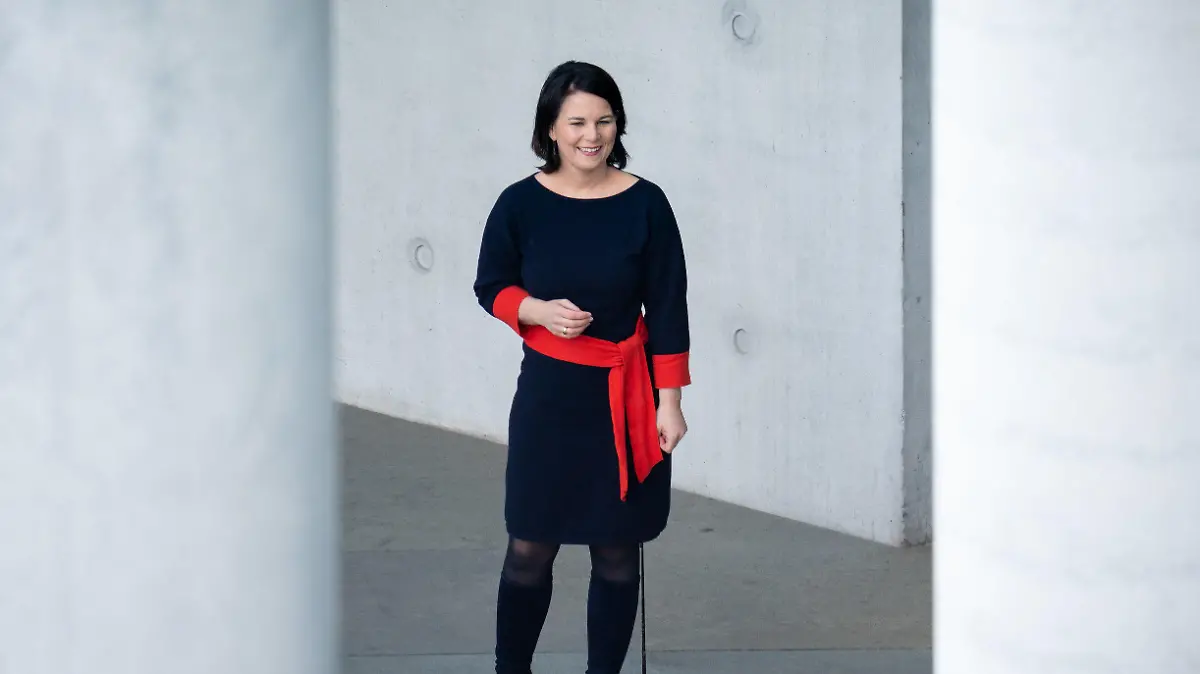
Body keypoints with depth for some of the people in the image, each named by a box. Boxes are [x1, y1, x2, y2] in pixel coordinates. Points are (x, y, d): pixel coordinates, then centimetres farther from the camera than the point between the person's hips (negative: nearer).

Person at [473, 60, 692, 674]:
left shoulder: (644, 204, -5)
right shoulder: (521, 203, -4)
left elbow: (667, 308, -2)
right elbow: (491, 286, 8)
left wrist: (669, 401, -5)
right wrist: (538, 312, -13)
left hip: (626, 396, 0)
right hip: (548, 393, 0)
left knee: (616, 552, 7)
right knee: (529, 549, 2)